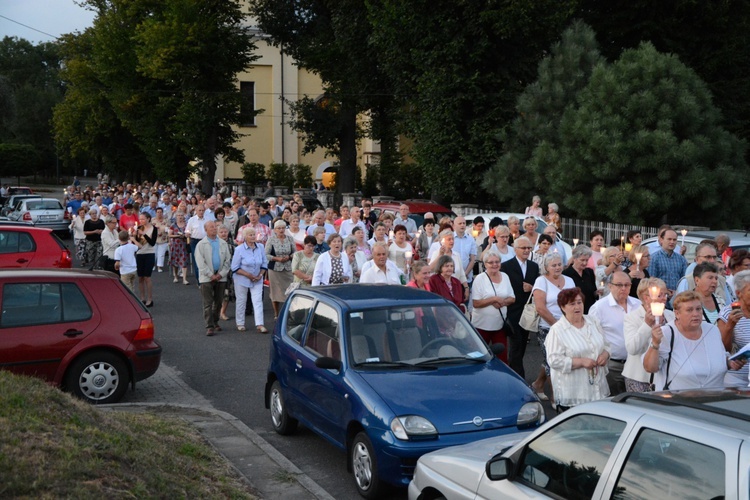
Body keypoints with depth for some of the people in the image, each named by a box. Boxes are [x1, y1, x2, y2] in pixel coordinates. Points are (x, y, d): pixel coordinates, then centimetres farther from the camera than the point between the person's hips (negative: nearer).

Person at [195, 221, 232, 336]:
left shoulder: (223, 243, 10)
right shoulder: (201, 244, 0)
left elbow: (227, 261, 8)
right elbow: (201, 263, -7)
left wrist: (221, 274, -5)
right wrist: (211, 275, -12)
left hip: (221, 277, 4)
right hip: (206, 278, -3)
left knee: (218, 302, 10)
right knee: (208, 303, -6)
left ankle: (215, 322, 26)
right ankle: (209, 326, -6)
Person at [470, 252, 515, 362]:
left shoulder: (505, 276, 7)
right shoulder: (480, 279, -7)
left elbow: (512, 298, 9)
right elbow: (476, 303, -11)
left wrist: (502, 302, -11)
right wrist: (493, 299, -20)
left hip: (500, 324, 4)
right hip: (482, 325, -3)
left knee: (502, 356, 3)